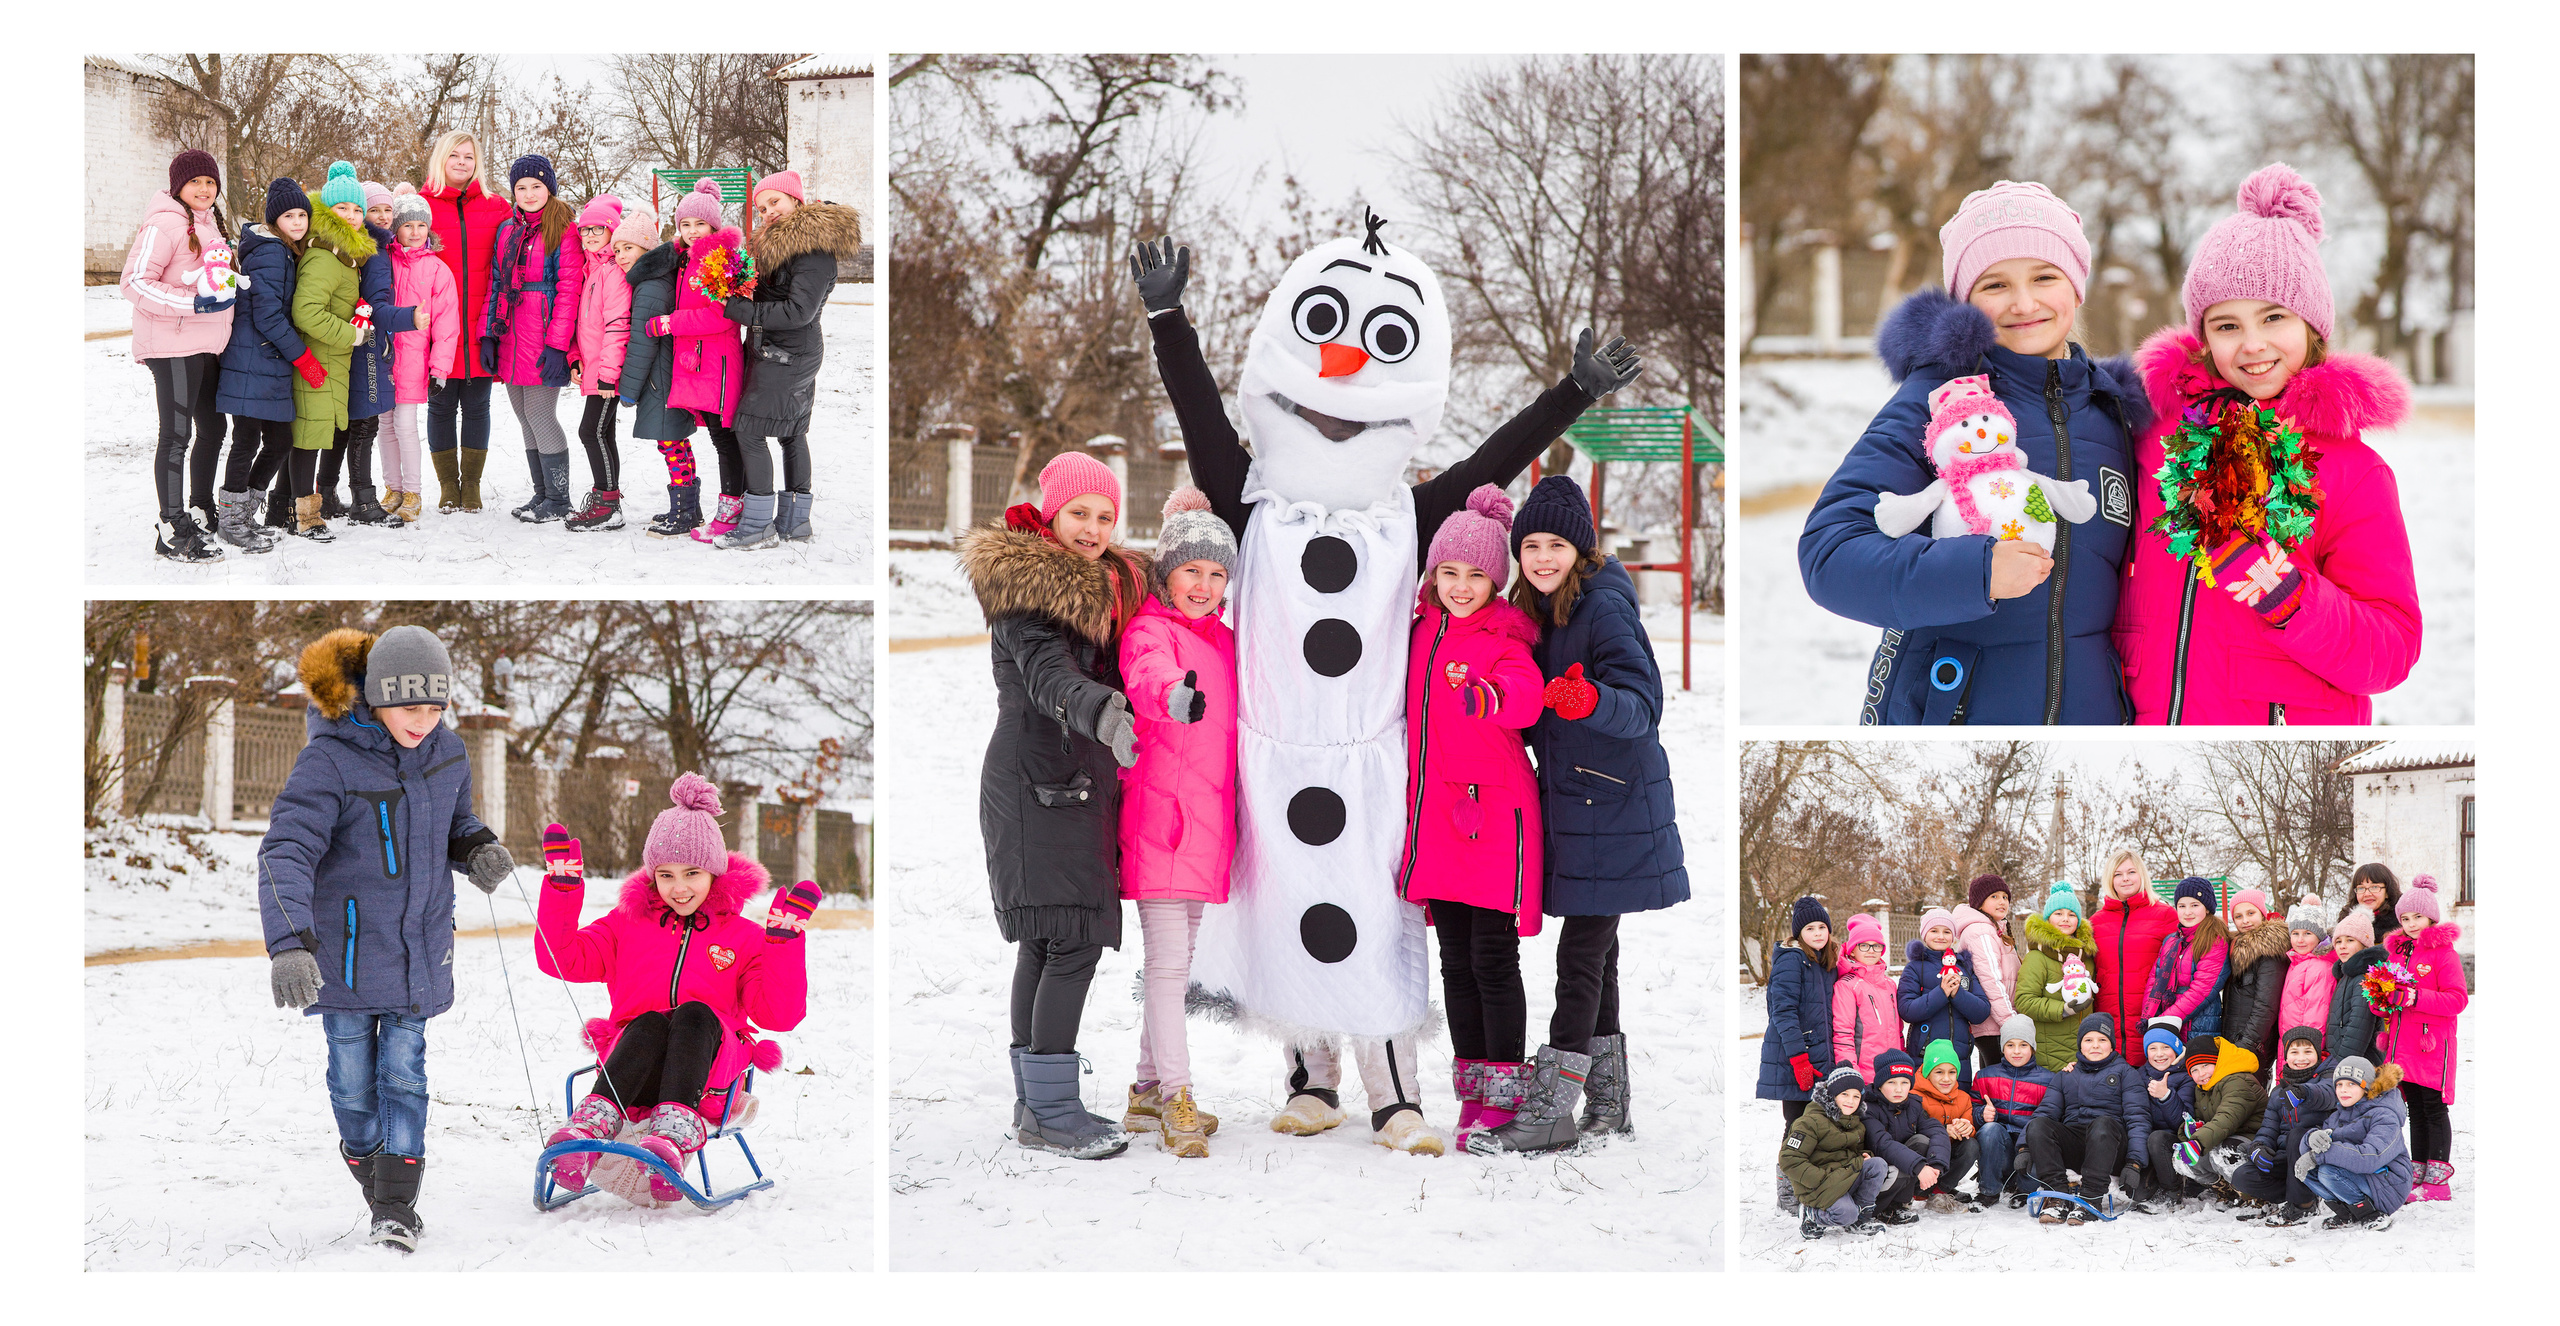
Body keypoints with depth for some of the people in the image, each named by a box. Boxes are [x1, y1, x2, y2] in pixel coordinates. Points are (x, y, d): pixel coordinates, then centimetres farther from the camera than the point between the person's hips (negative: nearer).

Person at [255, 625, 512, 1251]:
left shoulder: (445, 752, -2)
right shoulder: (330, 761, -19)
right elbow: (287, 852, -26)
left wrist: (478, 847, -8)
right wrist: (288, 942, -39)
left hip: (418, 949, 3)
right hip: (345, 947, -3)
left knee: (404, 1075, 0)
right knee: (353, 1081, 6)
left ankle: (397, 1209, 2)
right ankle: (369, 1168, 32)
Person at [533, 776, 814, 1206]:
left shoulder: (744, 937, 15)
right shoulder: (627, 924, 21)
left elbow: (779, 1015, 2)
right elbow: (561, 959, 10)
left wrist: (784, 943, -11)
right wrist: (562, 889, 1)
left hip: (707, 1073, 0)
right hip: (633, 1072, 1)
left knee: (695, 1014, -31)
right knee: (648, 1023, -32)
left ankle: (673, 1135, -54)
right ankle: (593, 1126, -56)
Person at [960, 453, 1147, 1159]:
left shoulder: (1105, 586, 16)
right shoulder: (1027, 583, -12)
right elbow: (1045, 670, -28)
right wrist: (1102, 712, -45)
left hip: (1080, 782, 9)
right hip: (1040, 781, -9)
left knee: (1045, 944, 11)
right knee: (1076, 941, -14)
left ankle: (1036, 1102, 15)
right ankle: (1051, 1111, -12)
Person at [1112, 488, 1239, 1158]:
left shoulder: (1223, 638, 14)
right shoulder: (1150, 630, -10)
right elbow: (1148, 675, -34)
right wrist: (1176, 695, -55)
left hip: (1209, 817, 8)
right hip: (1160, 813, -8)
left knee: (1179, 959, 14)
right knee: (1167, 961, -8)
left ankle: (1148, 1090, 24)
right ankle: (1176, 1100, -5)